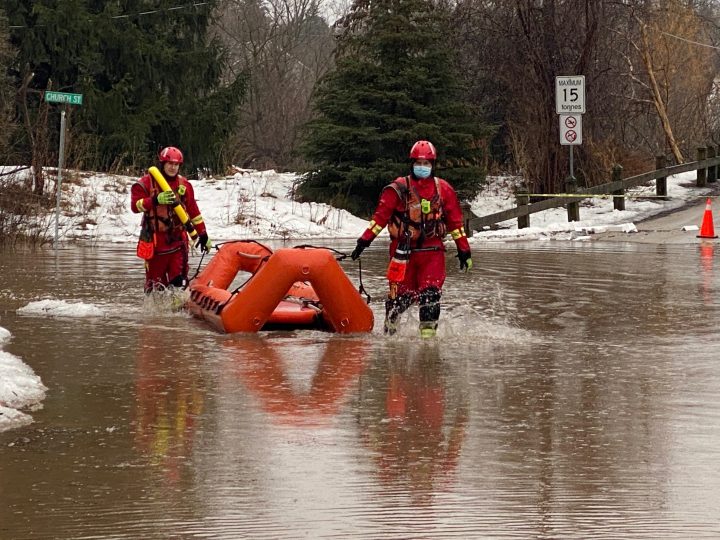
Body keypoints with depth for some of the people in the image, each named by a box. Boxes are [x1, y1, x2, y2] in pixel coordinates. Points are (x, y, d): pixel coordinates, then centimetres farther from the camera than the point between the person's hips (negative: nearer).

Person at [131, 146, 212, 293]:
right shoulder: (147, 182, -2)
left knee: (179, 280, -6)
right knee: (155, 278, 1)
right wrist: (156, 200, -27)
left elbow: (193, 212, 14)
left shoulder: (184, 184, 10)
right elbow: (135, 205, -12)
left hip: (177, 237, 3)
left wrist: (203, 235, 13)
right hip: (155, 238, -3)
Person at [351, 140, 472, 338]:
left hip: (432, 249, 1)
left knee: (431, 292, -11)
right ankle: (389, 331, 14)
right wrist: (364, 241, -7)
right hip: (403, 250, -1)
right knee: (400, 293, -3)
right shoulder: (399, 188, 1)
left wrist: (464, 250, 11)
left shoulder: (444, 190, 9)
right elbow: (380, 216, 0)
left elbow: (455, 220, 13)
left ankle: (428, 333, -7)